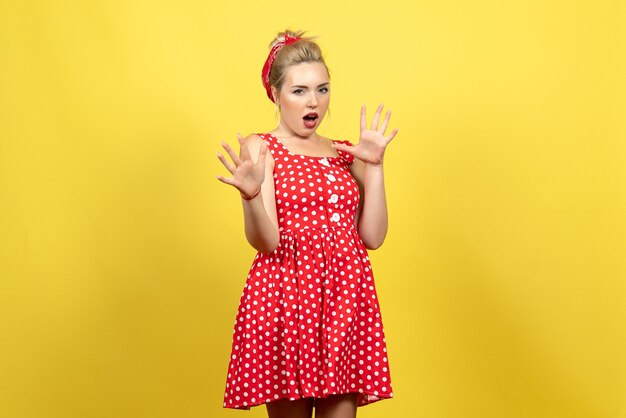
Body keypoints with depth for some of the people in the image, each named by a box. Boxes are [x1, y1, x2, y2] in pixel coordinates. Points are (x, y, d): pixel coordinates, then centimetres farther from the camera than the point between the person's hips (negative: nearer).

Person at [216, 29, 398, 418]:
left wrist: (374, 165, 0)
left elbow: (373, 236, 5)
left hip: (347, 297, 4)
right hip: (287, 294, -4)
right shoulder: (259, 148, 1)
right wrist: (252, 195, -28)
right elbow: (265, 241, -9)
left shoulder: (345, 153, 14)